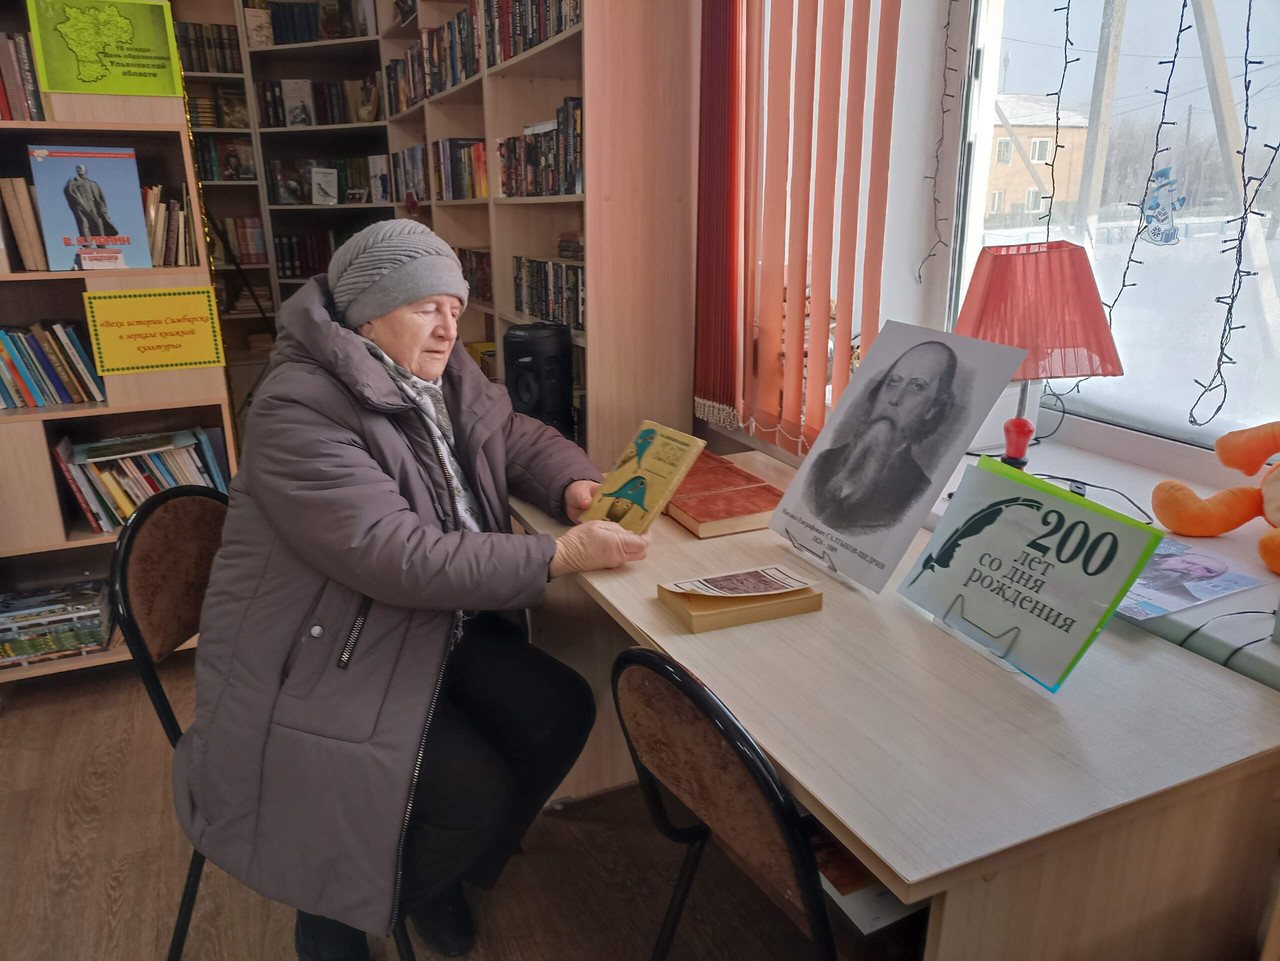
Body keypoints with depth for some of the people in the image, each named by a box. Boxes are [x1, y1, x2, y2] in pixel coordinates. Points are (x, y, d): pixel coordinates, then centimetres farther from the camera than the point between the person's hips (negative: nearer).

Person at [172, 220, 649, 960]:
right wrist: (563, 556, -30)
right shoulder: (301, 412, -23)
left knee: (562, 712, -6)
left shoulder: (444, 375, 3)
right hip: (319, 660, -8)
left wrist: (576, 486, -9)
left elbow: (520, 439, 15)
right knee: (476, 791, -19)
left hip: (440, 623, 8)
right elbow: (402, 559, -31)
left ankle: (441, 872, 21)